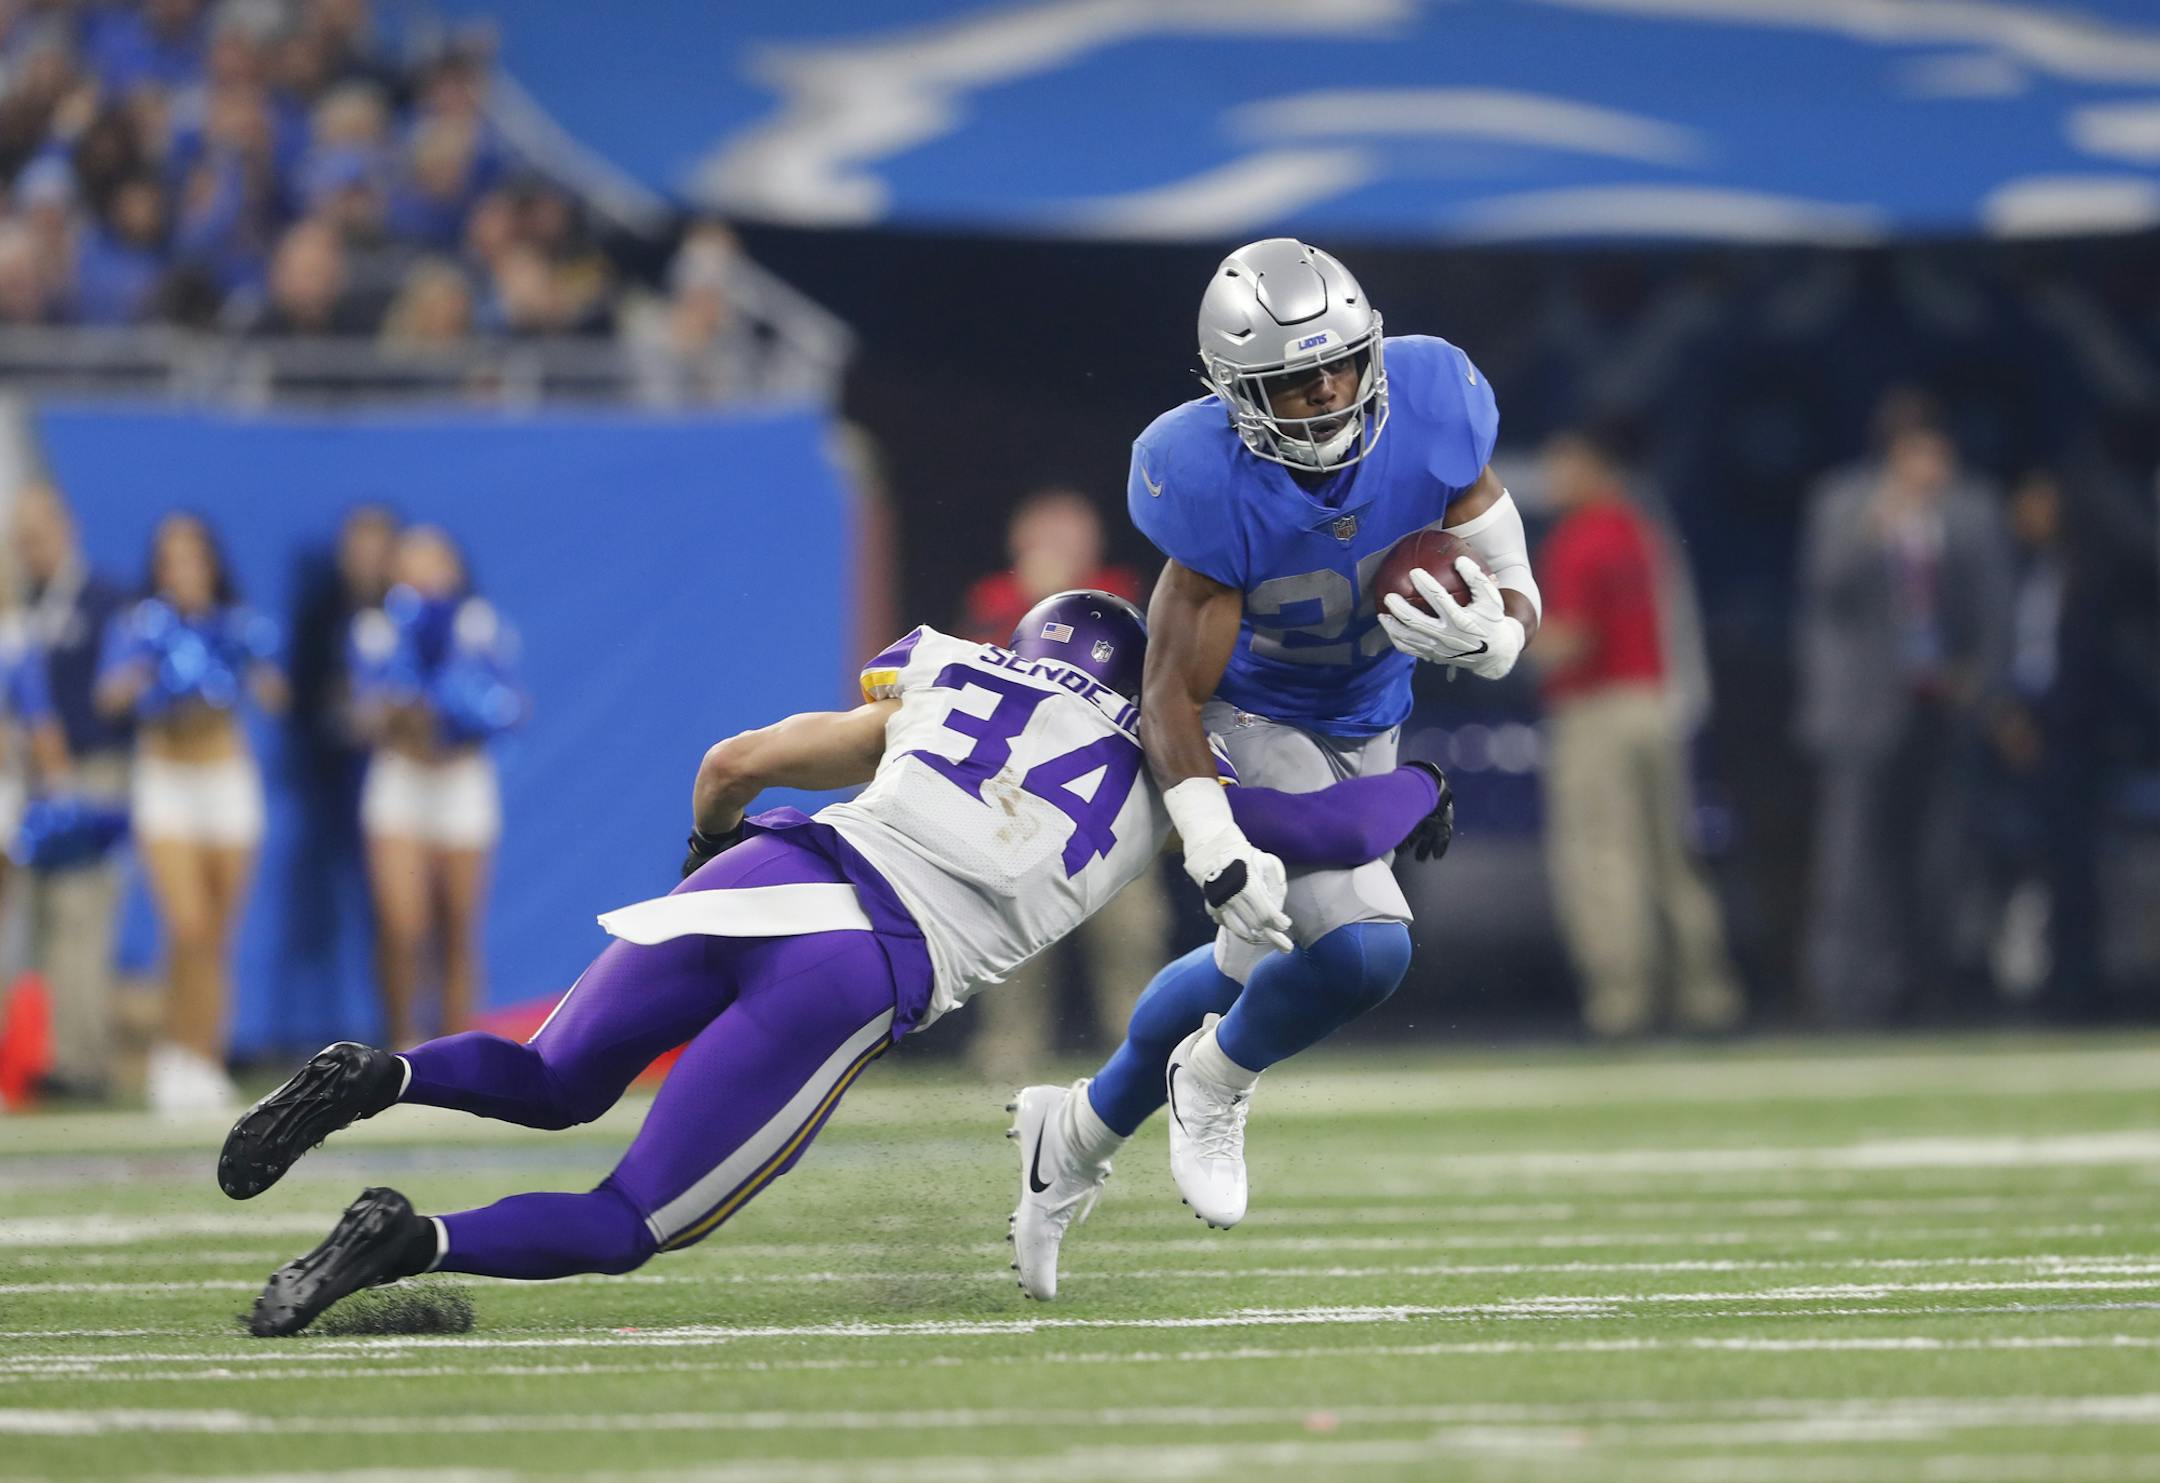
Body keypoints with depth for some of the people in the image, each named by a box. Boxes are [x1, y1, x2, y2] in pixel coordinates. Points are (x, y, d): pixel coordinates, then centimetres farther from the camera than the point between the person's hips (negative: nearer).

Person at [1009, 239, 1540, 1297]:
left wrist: (1482, 638, -35)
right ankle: (1214, 1086, 7)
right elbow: (1173, 694, -26)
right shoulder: (1216, 486, -32)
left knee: (1261, 964, 16)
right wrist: (1214, 849, -38)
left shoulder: (1430, 411, -21)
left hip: (1363, 728, 6)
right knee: (1360, 947, -24)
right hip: (1248, 723, -6)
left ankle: (1078, 1131, 39)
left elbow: (1516, 593, -11)